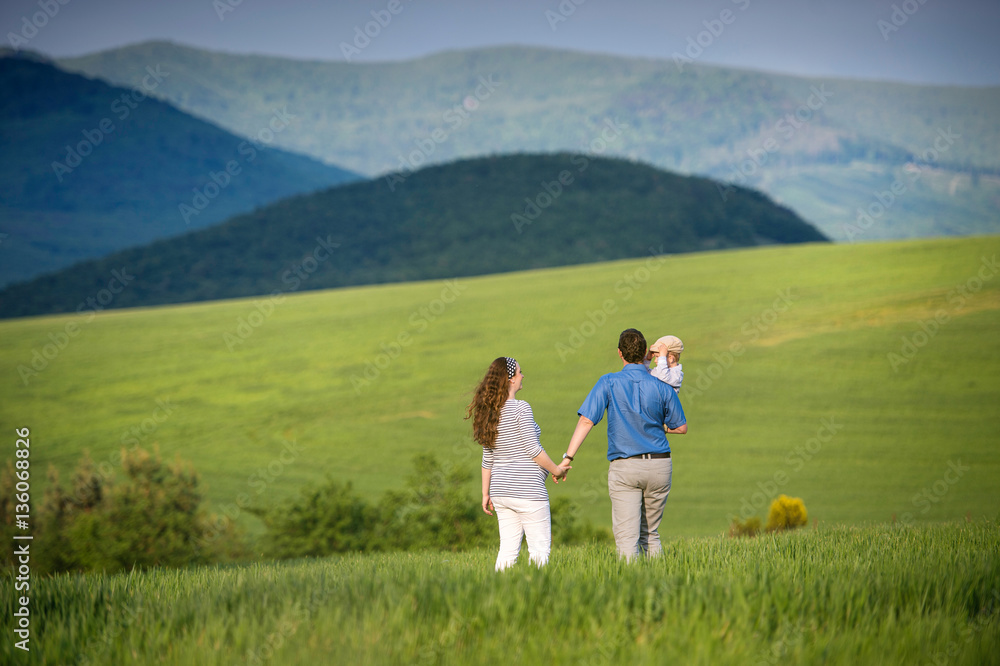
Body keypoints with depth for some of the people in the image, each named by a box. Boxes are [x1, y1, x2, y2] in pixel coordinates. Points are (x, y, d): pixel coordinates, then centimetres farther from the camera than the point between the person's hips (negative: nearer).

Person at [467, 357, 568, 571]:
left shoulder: (489, 413, 9)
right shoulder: (521, 408, -13)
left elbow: (487, 459, 12)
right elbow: (533, 449, -15)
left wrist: (486, 493, 17)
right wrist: (557, 470, -2)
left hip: (500, 490, 8)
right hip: (527, 489, -7)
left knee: (508, 549, 9)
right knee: (540, 548, -3)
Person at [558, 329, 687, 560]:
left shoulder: (609, 383, -5)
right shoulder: (661, 387, 0)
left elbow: (586, 421, -12)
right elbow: (681, 427, 9)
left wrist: (568, 457, -12)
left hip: (624, 466, -3)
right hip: (659, 466, 3)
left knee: (626, 537, -6)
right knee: (651, 533, 18)